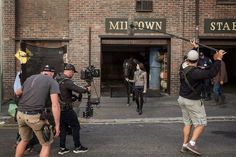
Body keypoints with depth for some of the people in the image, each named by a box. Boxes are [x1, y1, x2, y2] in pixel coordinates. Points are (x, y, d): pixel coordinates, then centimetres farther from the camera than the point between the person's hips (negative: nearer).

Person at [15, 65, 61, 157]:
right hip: (35, 116, -6)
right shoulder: (52, 82, 1)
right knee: (46, 144, 13)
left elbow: (17, 93, 32)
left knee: (24, 140, 30)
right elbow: (55, 105, -11)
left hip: (20, 114, 6)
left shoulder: (30, 78, 18)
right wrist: (57, 125, -9)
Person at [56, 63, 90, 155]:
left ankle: (62, 148, 17)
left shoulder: (57, 79, 8)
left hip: (59, 108, 8)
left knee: (63, 127, 15)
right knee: (76, 127, 5)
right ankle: (77, 147, 13)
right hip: (66, 109, -8)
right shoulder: (67, 81, -20)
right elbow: (78, 89, -25)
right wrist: (87, 89, -8)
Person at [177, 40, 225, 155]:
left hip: (182, 98, 8)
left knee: (187, 123, 16)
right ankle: (192, 143, -5)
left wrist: (195, 48, 29)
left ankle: (185, 145, 17)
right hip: (193, 101, -8)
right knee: (201, 124, 5)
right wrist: (218, 60, -24)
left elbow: (189, 60, 19)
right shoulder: (195, 72, -28)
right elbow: (211, 73, -31)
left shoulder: (183, 66, -3)